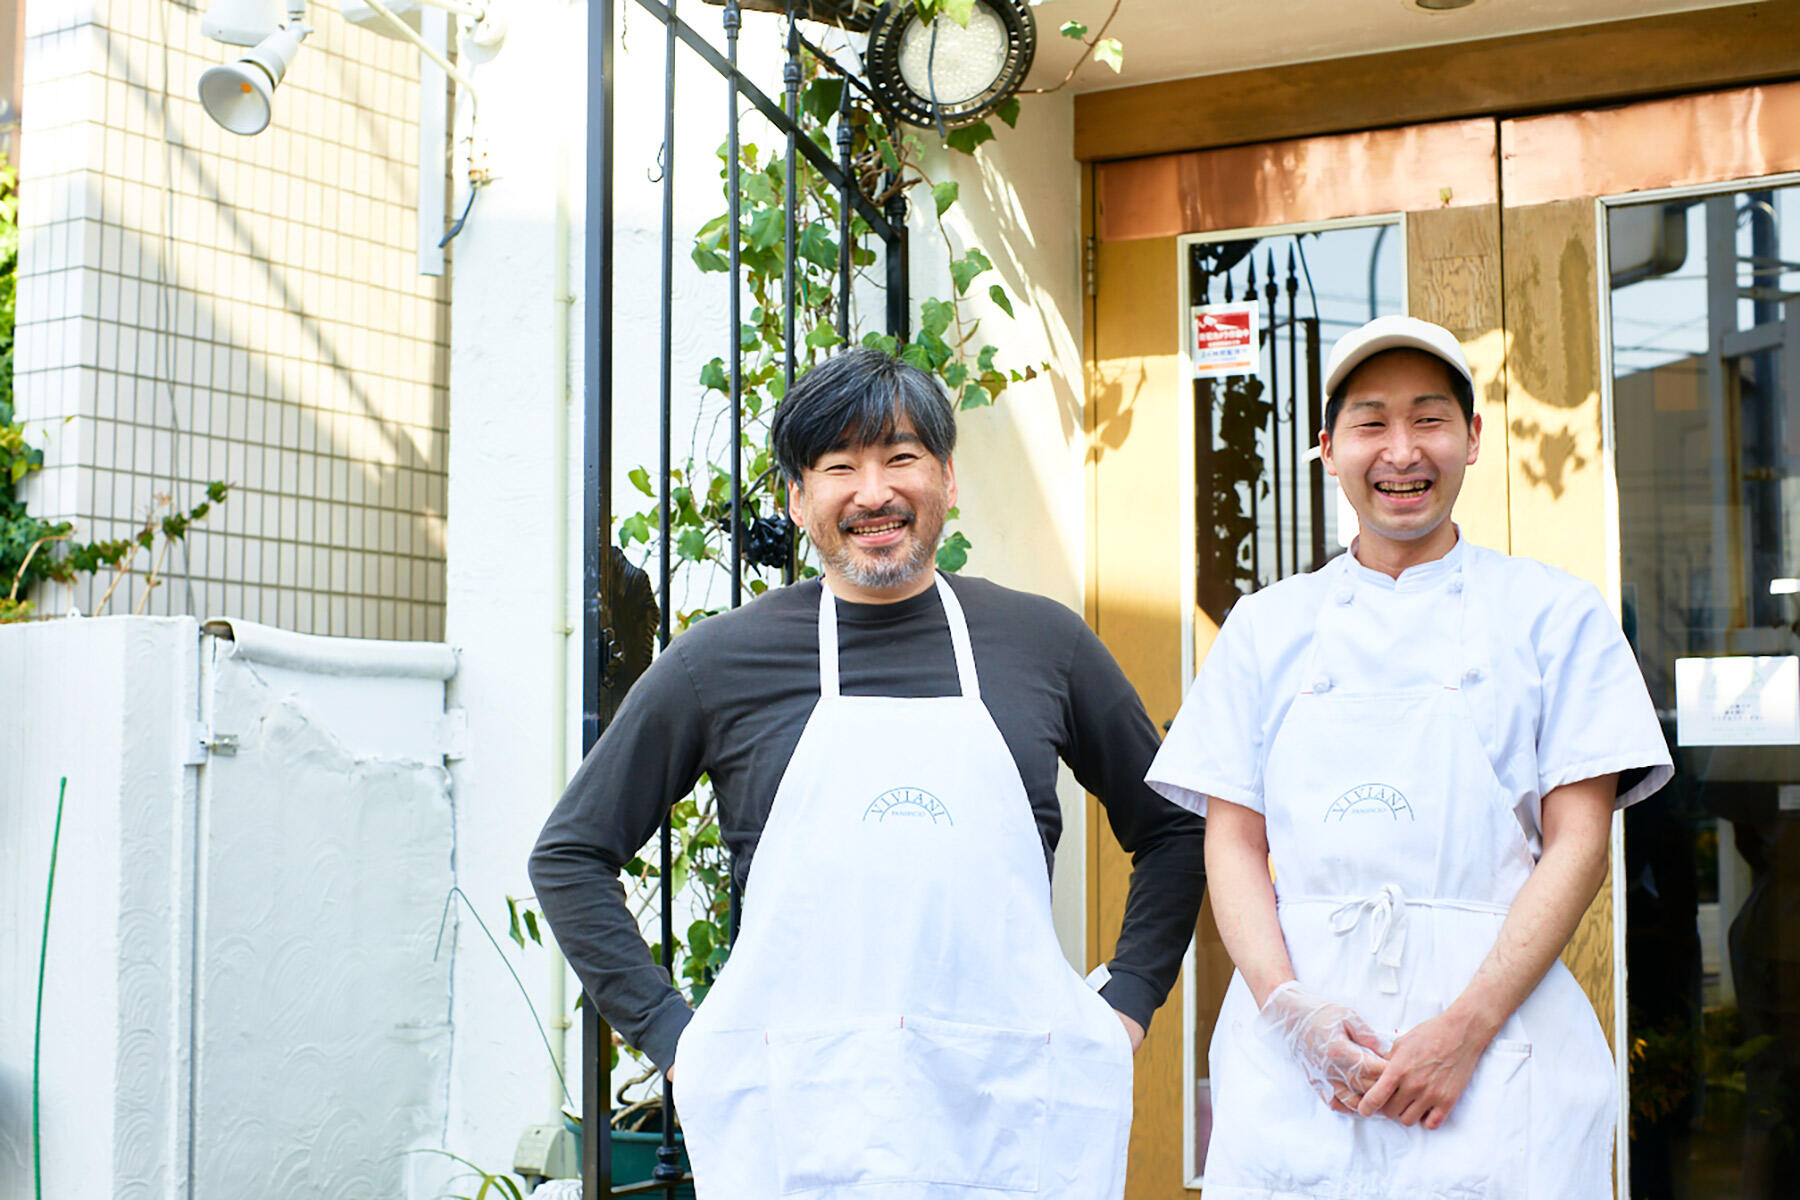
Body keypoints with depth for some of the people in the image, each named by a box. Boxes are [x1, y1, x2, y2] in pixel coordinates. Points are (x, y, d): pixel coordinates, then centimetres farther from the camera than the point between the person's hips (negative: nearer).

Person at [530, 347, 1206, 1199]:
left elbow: (1173, 829, 18)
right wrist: (671, 1035, 2)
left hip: (1015, 1122, 1)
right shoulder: (720, 661, 3)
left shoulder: (1043, 642, 7)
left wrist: (1124, 1007, 8)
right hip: (796, 1125, -1)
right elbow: (570, 854, 9)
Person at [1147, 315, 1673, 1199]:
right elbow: (1232, 842, 8)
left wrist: (1466, 1028, -11)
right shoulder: (1267, 626, 12)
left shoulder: (1555, 616, 7)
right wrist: (1290, 1008, -9)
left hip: (1497, 1034, -1)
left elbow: (1579, 844, 0)